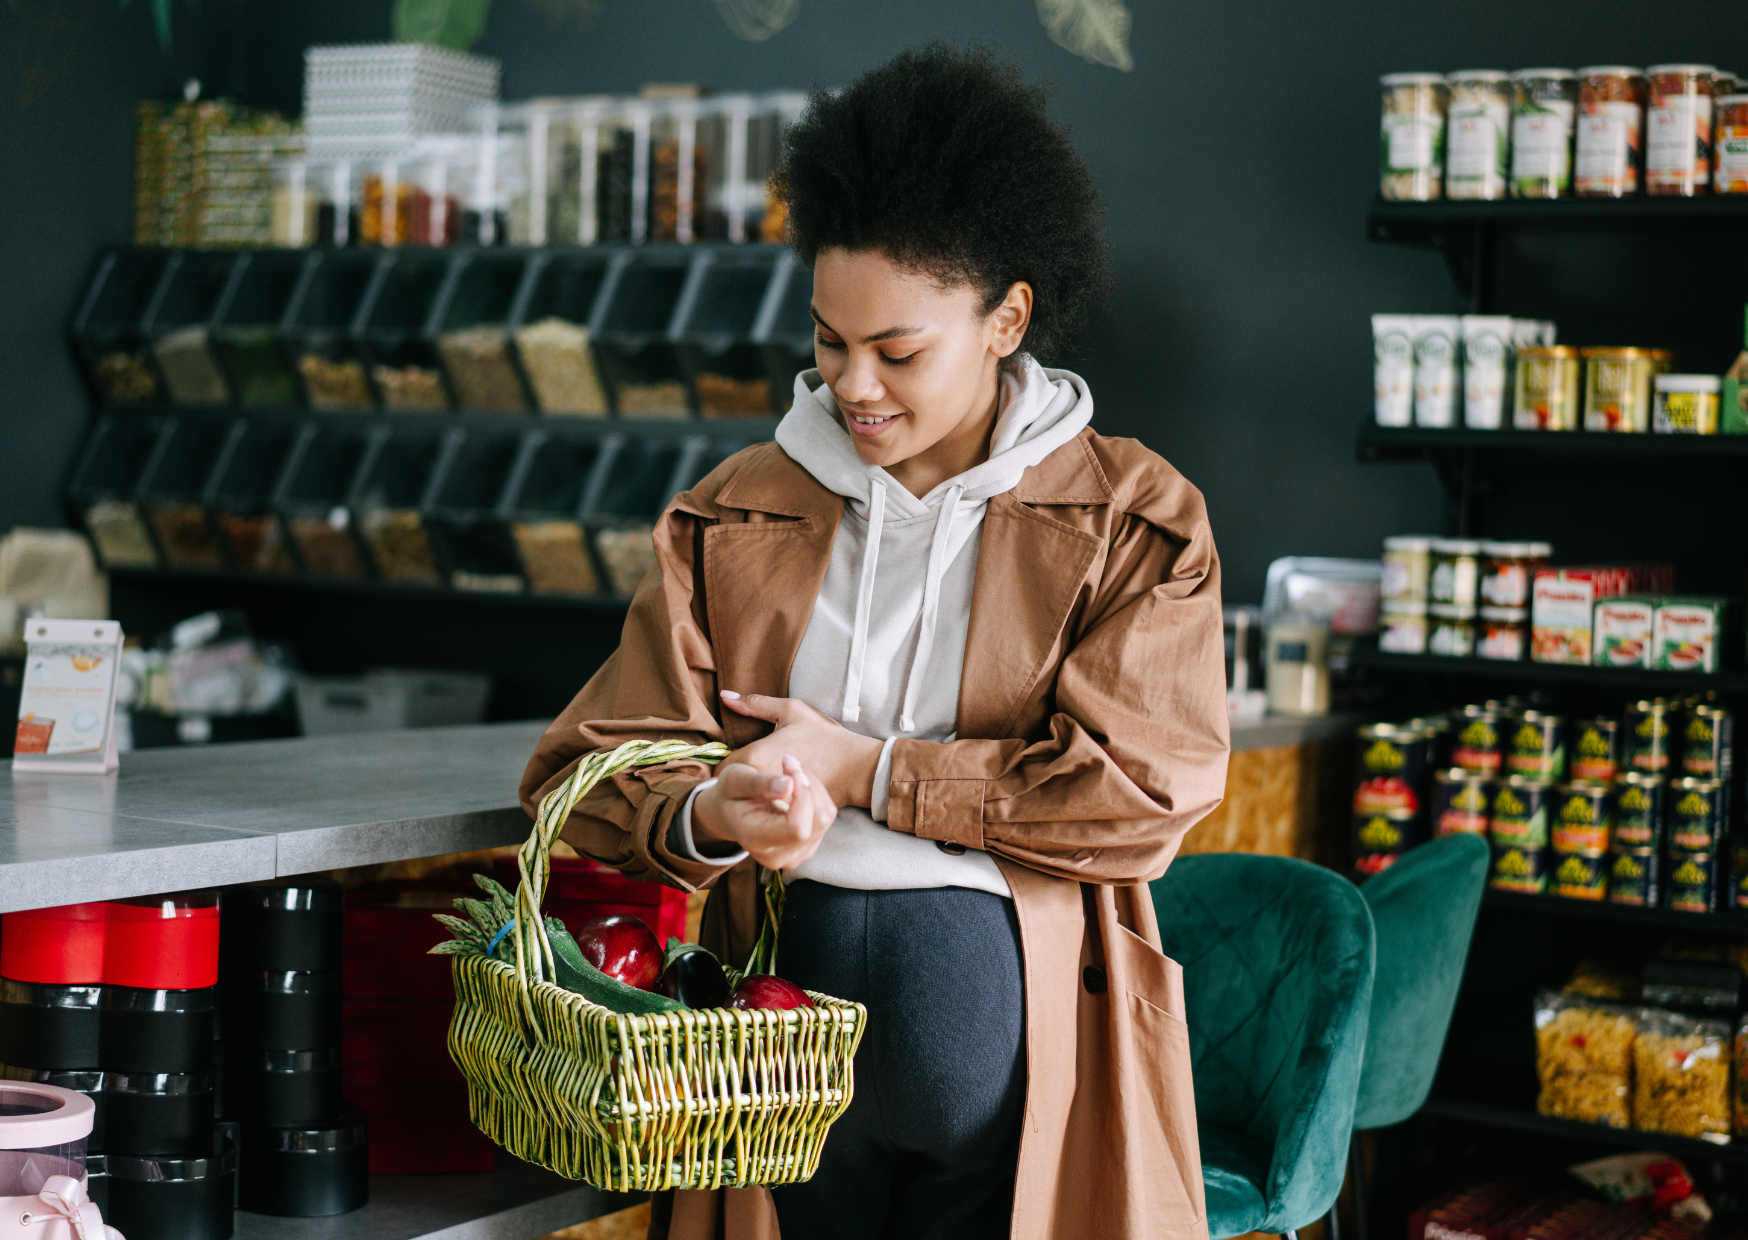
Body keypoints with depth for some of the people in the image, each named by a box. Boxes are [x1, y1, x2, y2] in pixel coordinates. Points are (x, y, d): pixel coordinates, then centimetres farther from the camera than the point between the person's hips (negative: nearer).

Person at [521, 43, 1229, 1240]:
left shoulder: (1134, 523, 7)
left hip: (1008, 980, 0)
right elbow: (591, 764, 9)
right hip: (777, 978, 1)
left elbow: (1144, 789, -4)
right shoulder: (734, 518, 14)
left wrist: (863, 769, -4)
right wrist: (712, 815, -14)